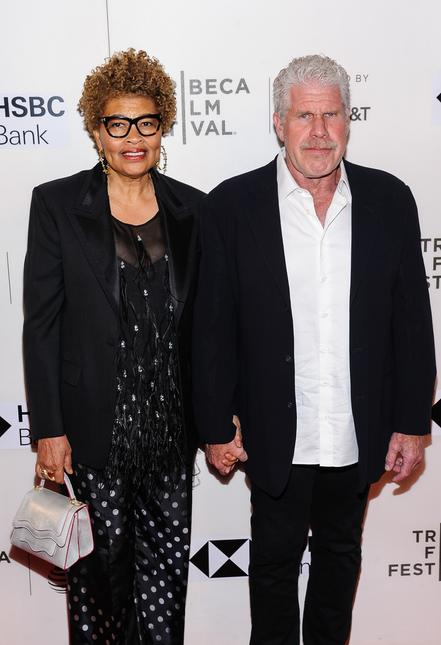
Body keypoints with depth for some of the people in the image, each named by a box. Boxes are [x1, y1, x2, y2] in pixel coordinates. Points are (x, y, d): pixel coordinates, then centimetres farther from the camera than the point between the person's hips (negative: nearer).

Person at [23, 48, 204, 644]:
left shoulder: (190, 209, 4)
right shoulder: (57, 204, -4)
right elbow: (41, 323, -5)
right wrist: (49, 430, -8)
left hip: (171, 425, 3)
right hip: (94, 429, -2)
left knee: (167, 560, 13)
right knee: (101, 562, 10)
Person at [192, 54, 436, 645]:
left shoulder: (390, 201, -3)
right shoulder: (232, 206, -9)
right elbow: (214, 327, -6)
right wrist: (217, 427, -4)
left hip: (360, 435, 3)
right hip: (277, 436, -2)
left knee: (340, 552, 24)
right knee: (275, 559, 18)